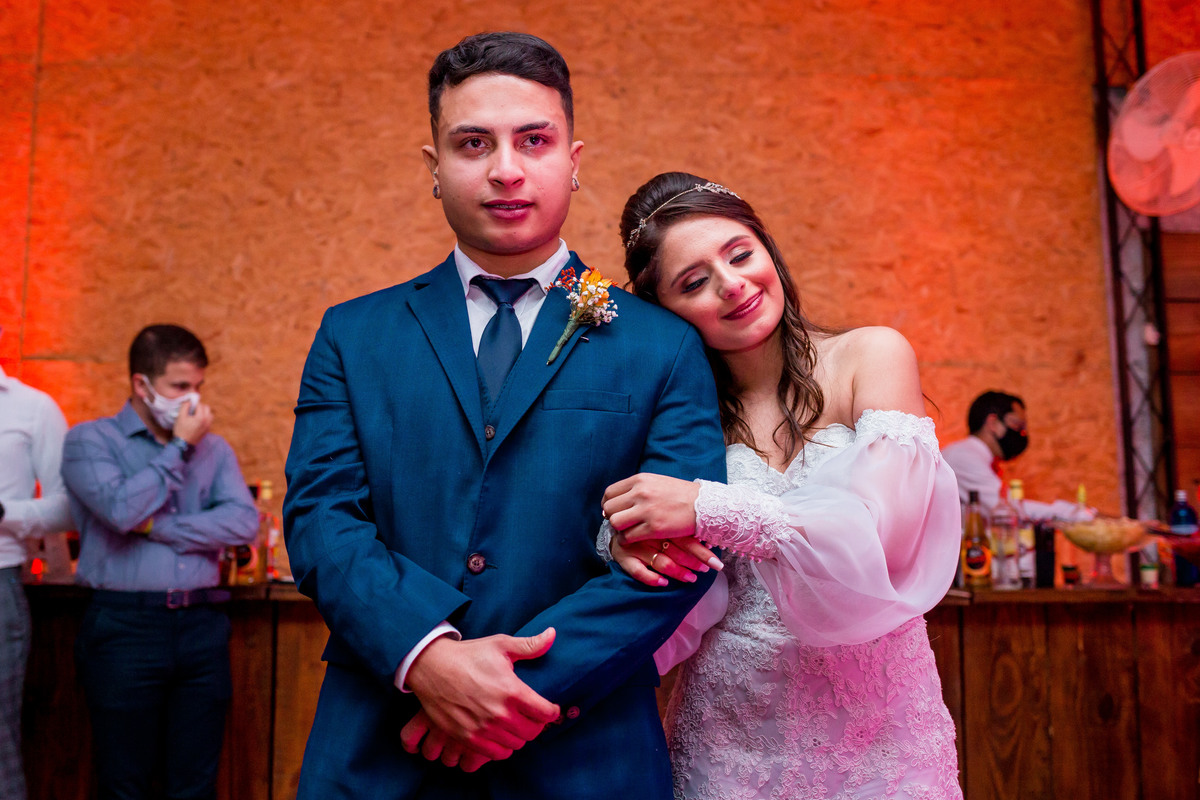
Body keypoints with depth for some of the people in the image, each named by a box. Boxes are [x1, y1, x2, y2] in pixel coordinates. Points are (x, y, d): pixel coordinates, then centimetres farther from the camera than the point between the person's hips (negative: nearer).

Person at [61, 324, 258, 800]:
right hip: (125, 626, -3)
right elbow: (121, 509, -15)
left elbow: (244, 523, -4)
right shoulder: (90, 440, 3)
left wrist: (158, 526, -9)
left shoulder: (213, 448, 12)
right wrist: (179, 447, -6)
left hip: (202, 627, 3)